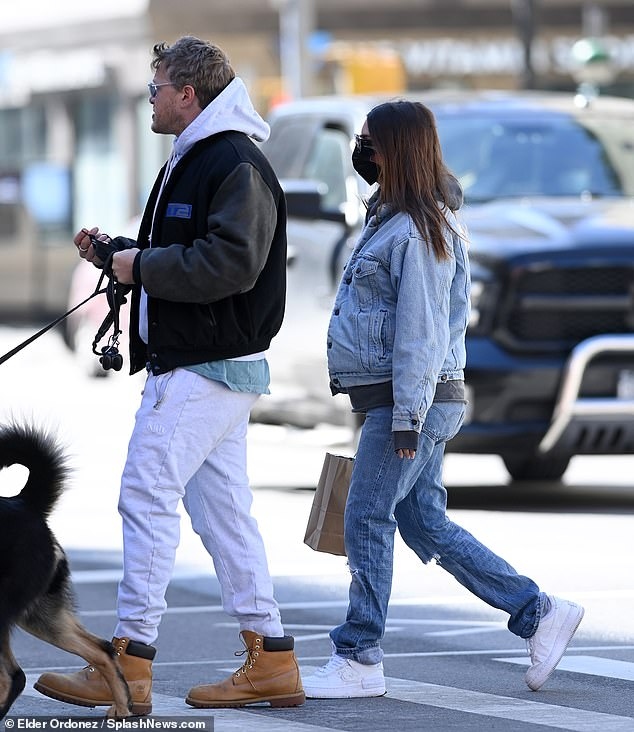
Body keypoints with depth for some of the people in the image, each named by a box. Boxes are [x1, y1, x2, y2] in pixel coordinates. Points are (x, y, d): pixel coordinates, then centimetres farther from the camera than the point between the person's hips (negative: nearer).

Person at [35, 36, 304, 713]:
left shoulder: (237, 166, -13)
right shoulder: (188, 163, 20)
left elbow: (230, 263, -24)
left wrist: (142, 267, -16)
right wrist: (113, 252, 13)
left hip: (209, 370, -11)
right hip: (188, 363, 11)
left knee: (147, 494, -12)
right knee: (222, 510, 9)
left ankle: (127, 665, -11)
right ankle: (270, 662, 11)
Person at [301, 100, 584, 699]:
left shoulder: (415, 232, -15)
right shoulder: (395, 221, 17)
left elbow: (419, 331, -19)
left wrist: (406, 417, -21)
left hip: (413, 400, -10)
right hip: (413, 402, 10)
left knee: (367, 520, -6)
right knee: (424, 523, 11)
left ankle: (358, 661, -1)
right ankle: (540, 613, 15)